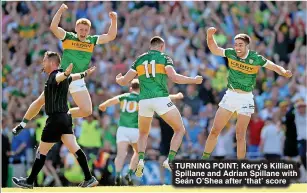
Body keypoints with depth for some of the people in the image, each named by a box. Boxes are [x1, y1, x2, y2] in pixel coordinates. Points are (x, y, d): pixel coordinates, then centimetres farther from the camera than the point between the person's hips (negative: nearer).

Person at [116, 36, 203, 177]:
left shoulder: (139, 60, 15)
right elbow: (174, 77, -10)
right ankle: (169, 160, -8)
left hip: (144, 101, 4)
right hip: (161, 99, -4)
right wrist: (193, 80, 1)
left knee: (143, 134, 24)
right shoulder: (164, 58, 6)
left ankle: (140, 161, -1)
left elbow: (124, 81, 13)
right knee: (180, 130, 11)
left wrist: (118, 79, 37)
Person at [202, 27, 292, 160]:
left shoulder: (256, 59, -14)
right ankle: (204, 158, 17)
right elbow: (214, 49, 7)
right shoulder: (231, 53, -5)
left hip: (246, 98, -3)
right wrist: (210, 36, -10)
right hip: (230, 95, 3)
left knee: (240, 135, -7)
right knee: (215, 130, 3)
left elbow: (275, 67, -8)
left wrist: (284, 72, -28)